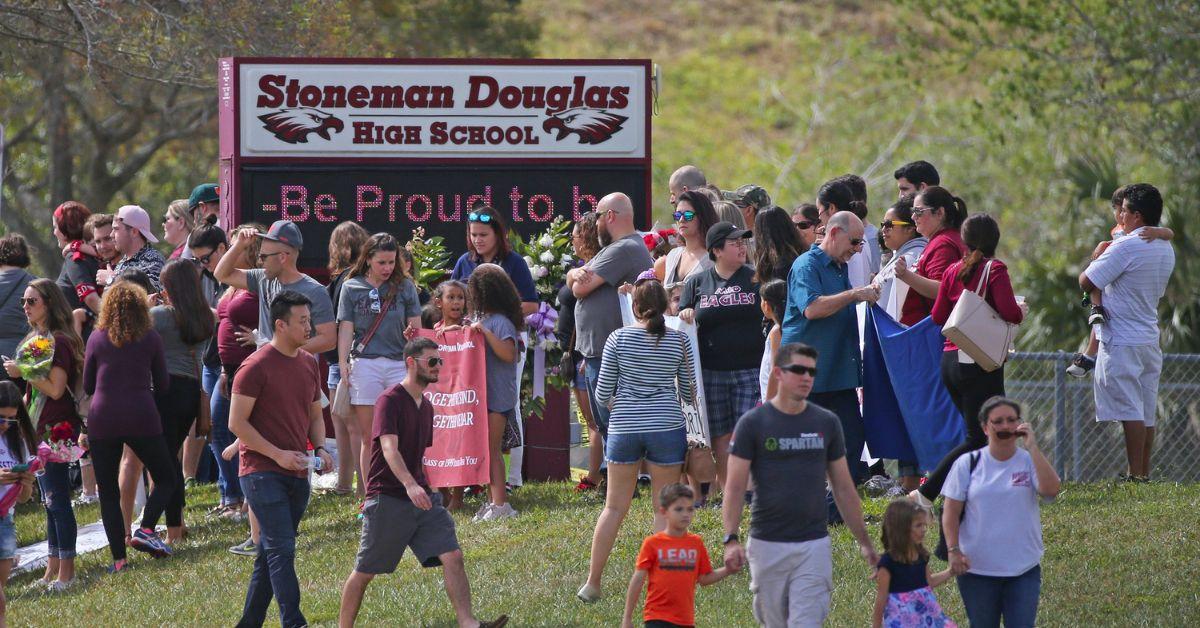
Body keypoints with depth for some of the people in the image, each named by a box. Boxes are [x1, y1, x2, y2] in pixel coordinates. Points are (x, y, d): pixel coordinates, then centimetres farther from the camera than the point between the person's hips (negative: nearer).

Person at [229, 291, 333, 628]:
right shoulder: (256, 366, -10)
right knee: (282, 549, -14)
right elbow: (237, 423, -11)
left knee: (272, 552, 11)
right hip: (262, 471, -7)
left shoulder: (309, 364, 12)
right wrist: (278, 454, -17)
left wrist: (320, 448, 3)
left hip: (297, 473, 7)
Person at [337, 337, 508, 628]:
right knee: (364, 572, 2)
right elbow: (389, 448, -25)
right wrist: (410, 485, -39)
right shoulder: (390, 400, -11)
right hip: (388, 498, -7)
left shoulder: (426, 406, 14)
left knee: (453, 557, -11)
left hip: (421, 497, 7)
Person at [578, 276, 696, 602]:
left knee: (614, 507, 9)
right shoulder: (679, 340, -1)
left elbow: (602, 393, 0)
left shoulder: (618, 339, -2)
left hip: (624, 427, 1)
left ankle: (592, 582, 9)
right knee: (665, 508, 8)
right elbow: (689, 392, 7)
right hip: (667, 426, -1)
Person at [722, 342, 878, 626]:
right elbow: (734, 488, -5)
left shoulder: (826, 423, 7)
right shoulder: (753, 423, -1)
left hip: (814, 546, 1)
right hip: (767, 546, -1)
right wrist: (731, 539, -17)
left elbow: (844, 489, 13)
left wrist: (864, 541, 11)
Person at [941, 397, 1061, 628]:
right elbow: (951, 511, 1)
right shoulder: (968, 464, 0)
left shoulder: (1029, 461, 0)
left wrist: (1032, 446, -19)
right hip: (976, 568, 0)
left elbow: (1050, 490, -20)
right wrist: (953, 550, -11)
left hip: (1024, 568, 0)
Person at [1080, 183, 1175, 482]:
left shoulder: (1126, 247, -16)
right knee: (1146, 413, 10)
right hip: (1150, 339, 8)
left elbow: (1086, 282, -15)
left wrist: (1097, 256, 5)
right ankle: (1144, 472, 13)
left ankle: (1135, 474, -12)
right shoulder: (1166, 250, 11)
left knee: (1130, 411, -9)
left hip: (1122, 342, -8)